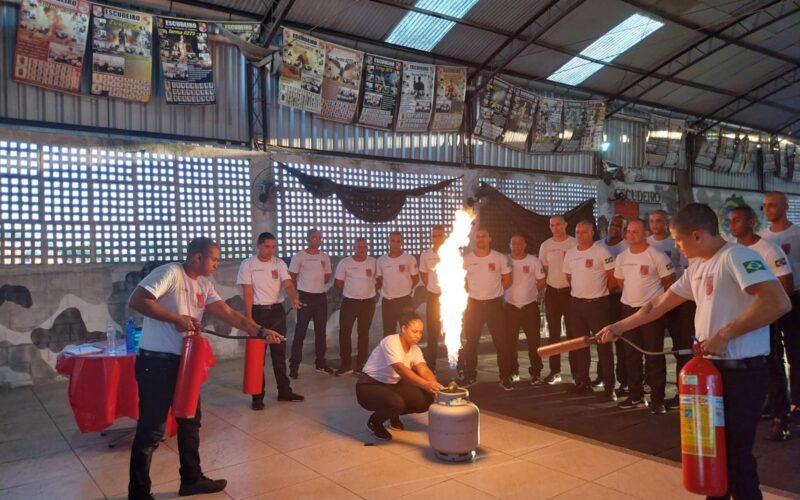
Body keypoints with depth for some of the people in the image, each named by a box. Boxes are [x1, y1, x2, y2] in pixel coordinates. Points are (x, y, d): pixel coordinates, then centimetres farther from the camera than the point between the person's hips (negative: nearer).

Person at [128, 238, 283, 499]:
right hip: (156, 362, -9)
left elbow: (229, 314, 5)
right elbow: (137, 300, -23)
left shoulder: (204, 286, 10)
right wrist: (176, 318, -23)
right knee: (152, 429, 0)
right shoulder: (170, 273, -14)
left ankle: (191, 479, 33)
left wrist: (260, 330, -4)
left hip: (184, 362, 9)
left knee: (190, 421, 17)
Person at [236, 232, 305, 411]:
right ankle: (257, 396, 12)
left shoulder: (279, 264, 3)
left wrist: (294, 299, -31)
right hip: (258, 311, -3)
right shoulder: (247, 264, -6)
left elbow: (288, 284, -10)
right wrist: (249, 318, -14)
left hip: (277, 310, 4)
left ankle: (284, 391, 23)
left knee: (279, 352, 12)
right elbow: (247, 292, -9)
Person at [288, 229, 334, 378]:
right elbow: (292, 278, -2)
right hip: (305, 298, -5)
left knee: (321, 331, 11)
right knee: (300, 332, -3)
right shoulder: (299, 256, -6)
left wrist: (316, 285, 5)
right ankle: (294, 365, 2)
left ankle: (320, 362, 22)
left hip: (321, 297, 5)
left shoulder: (325, 257, 7)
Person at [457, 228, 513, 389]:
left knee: (501, 340, 1)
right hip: (473, 304, 2)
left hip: (494, 303, -1)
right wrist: (475, 293, 6)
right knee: (471, 341, 8)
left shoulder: (499, 258, -3)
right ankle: (469, 375, 21)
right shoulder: (466, 259, 0)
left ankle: (505, 376, 11)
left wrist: (494, 291, 4)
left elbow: (507, 280, 4)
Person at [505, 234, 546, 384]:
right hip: (510, 307, 2)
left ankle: (536, 373, 10)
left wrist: (529, 292, 4)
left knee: (534, 340, 0)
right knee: (510, 341, 9)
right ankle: (512, 371, 24)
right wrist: (517, 292, 3)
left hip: (530, 306, -1)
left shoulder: (534, 261, -3)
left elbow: (541, 282, 4)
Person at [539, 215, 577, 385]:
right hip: (552, 292, 3)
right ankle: (555, 371, 14)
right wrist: (542, 286, 3)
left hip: (571, 292, -3)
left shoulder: (575, 244, -4)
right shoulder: (545, 246, 6)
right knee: (553, 333, 7)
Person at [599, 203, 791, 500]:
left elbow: (778, 302, -27)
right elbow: (660, 304, 18)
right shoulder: (697, 268, 12)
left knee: (736, 452, -1)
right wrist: (619, 326, 18)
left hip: (742, 370, -9)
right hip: (712, 367, 9)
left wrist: (723, 335, -25)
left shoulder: (736, 256, -16)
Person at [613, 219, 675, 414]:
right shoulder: (621, 257, 6)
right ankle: (636, 396, 24)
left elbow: (669, 282, -5)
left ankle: (657, 399, 7)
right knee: (631, 354, 12)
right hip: (628, 309, 6)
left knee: (654, 355, -1)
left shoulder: (657, 256, -11)